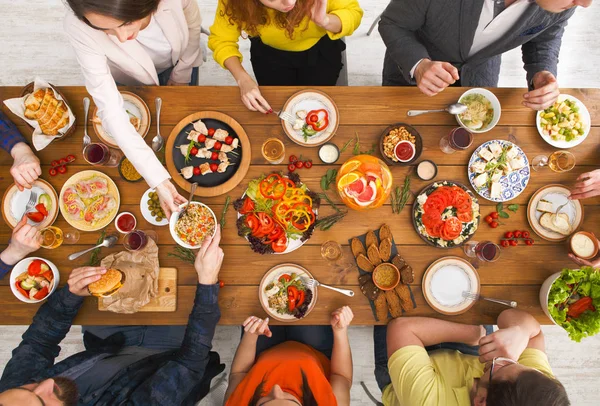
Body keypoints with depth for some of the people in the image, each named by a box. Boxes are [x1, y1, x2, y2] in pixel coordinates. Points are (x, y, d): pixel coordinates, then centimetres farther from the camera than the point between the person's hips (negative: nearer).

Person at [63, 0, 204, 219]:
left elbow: (193, 25, -17)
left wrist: (182, 74, -4)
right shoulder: (79, 27, -42)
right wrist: (158, 179, -48)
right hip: (133, 82, -1)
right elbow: (110, 109, -42)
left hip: (179, 64, 1)